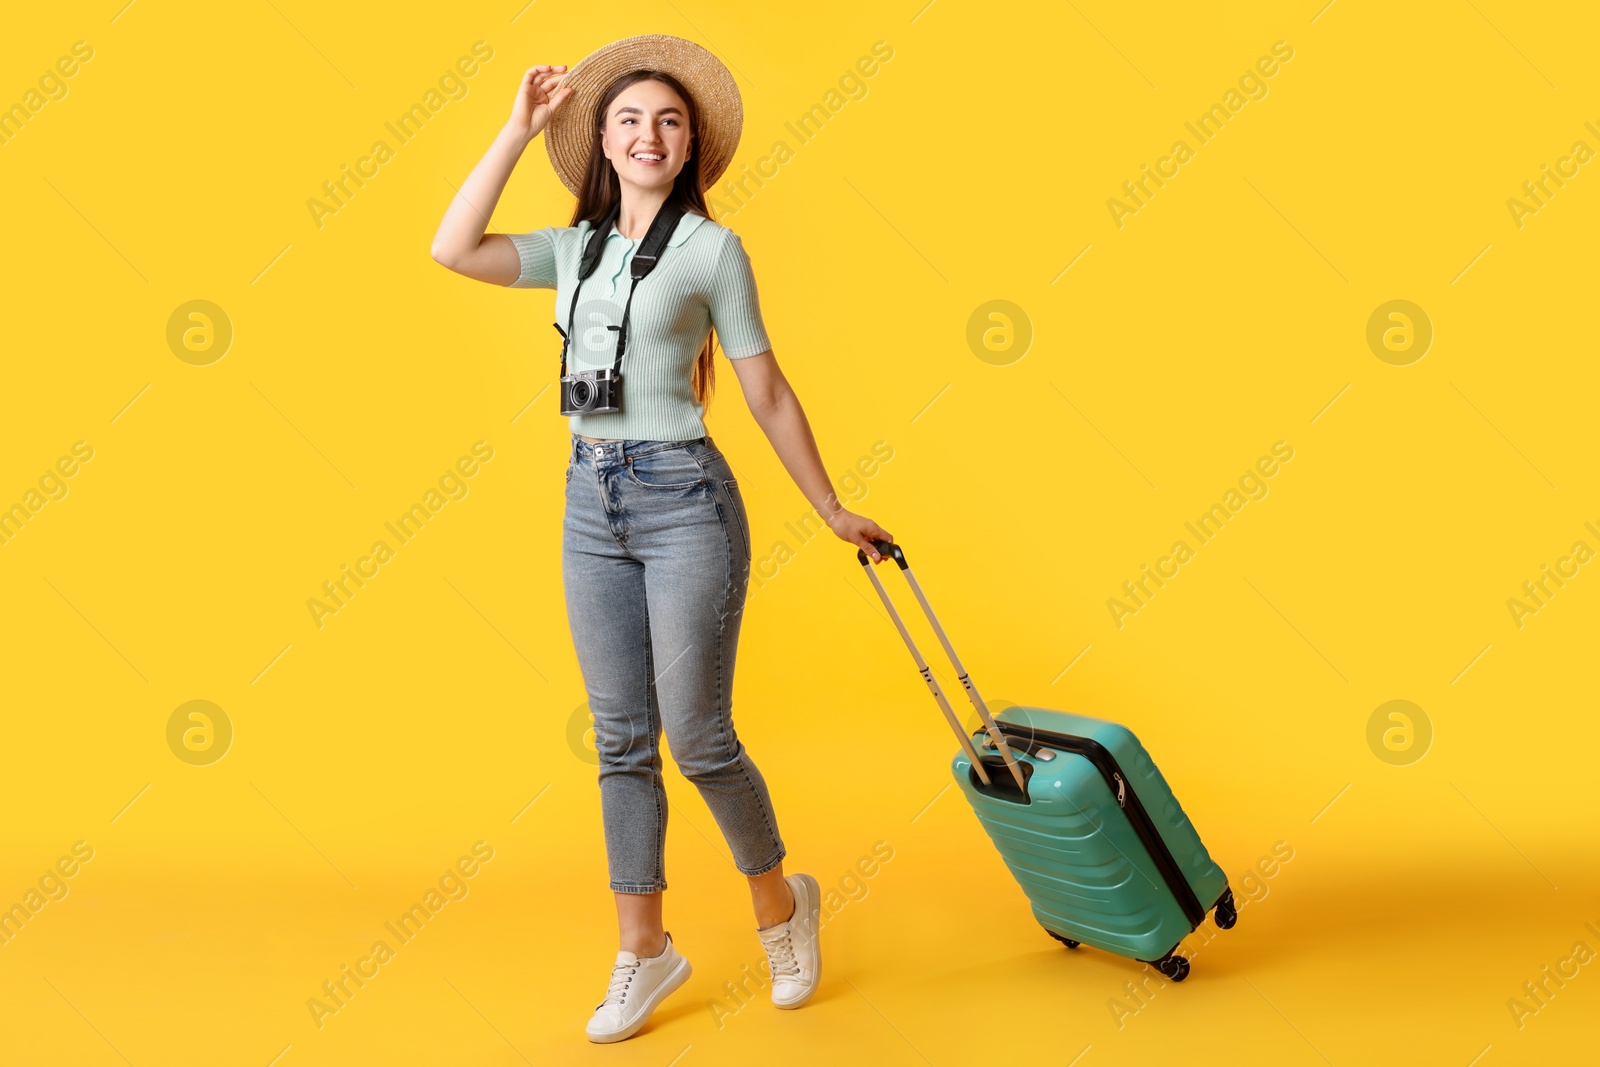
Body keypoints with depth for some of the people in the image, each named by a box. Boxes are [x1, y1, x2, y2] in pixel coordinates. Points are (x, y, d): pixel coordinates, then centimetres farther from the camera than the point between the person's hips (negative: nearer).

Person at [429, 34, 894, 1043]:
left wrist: (835, 511, 5)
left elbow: (768, 393, 2)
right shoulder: (576, 249, 12)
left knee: (697, 736, -2)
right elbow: (453, 248, -2)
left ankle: (781, 901, 25)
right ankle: (644, 949, 22)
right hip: (591, 504, 5)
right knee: (621, 740, 9)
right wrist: (520, 130, 2)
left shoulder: (712, 249, -1)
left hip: (684, 500, -5)